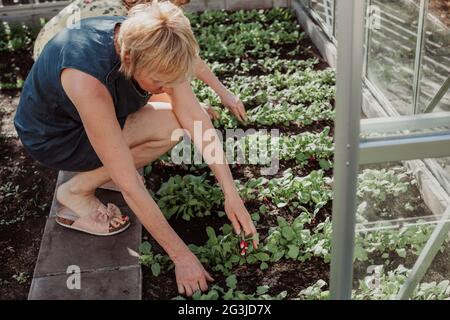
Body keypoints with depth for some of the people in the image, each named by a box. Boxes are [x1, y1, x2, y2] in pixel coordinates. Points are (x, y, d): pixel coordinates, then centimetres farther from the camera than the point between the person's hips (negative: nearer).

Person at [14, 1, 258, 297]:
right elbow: (130, 188, -37)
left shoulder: (142, 43, -24)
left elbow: (197, 120, -18)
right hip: (52, 137, -6)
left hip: (99, 114, 7)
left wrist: (232, 195, -21)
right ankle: (78, 193, -8)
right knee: (170, 126, -24)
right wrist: (181, 256, -30)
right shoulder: (88, 80, -42)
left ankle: (102, 168, 5)